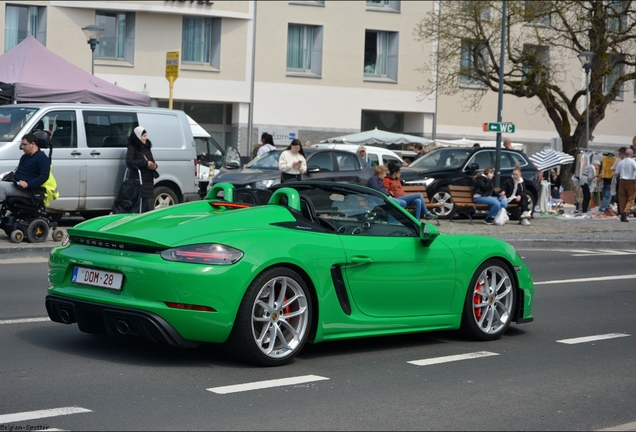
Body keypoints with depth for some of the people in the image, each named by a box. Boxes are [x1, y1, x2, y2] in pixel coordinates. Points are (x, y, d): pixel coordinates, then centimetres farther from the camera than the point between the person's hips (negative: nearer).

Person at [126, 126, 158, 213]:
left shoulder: (147, 148, 19)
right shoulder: (132, 148, -3)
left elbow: (151, 161, 27)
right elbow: (129, 162, -14)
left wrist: (154, 165, 2)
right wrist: (145, 163, -15)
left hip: (149, 180, 7)